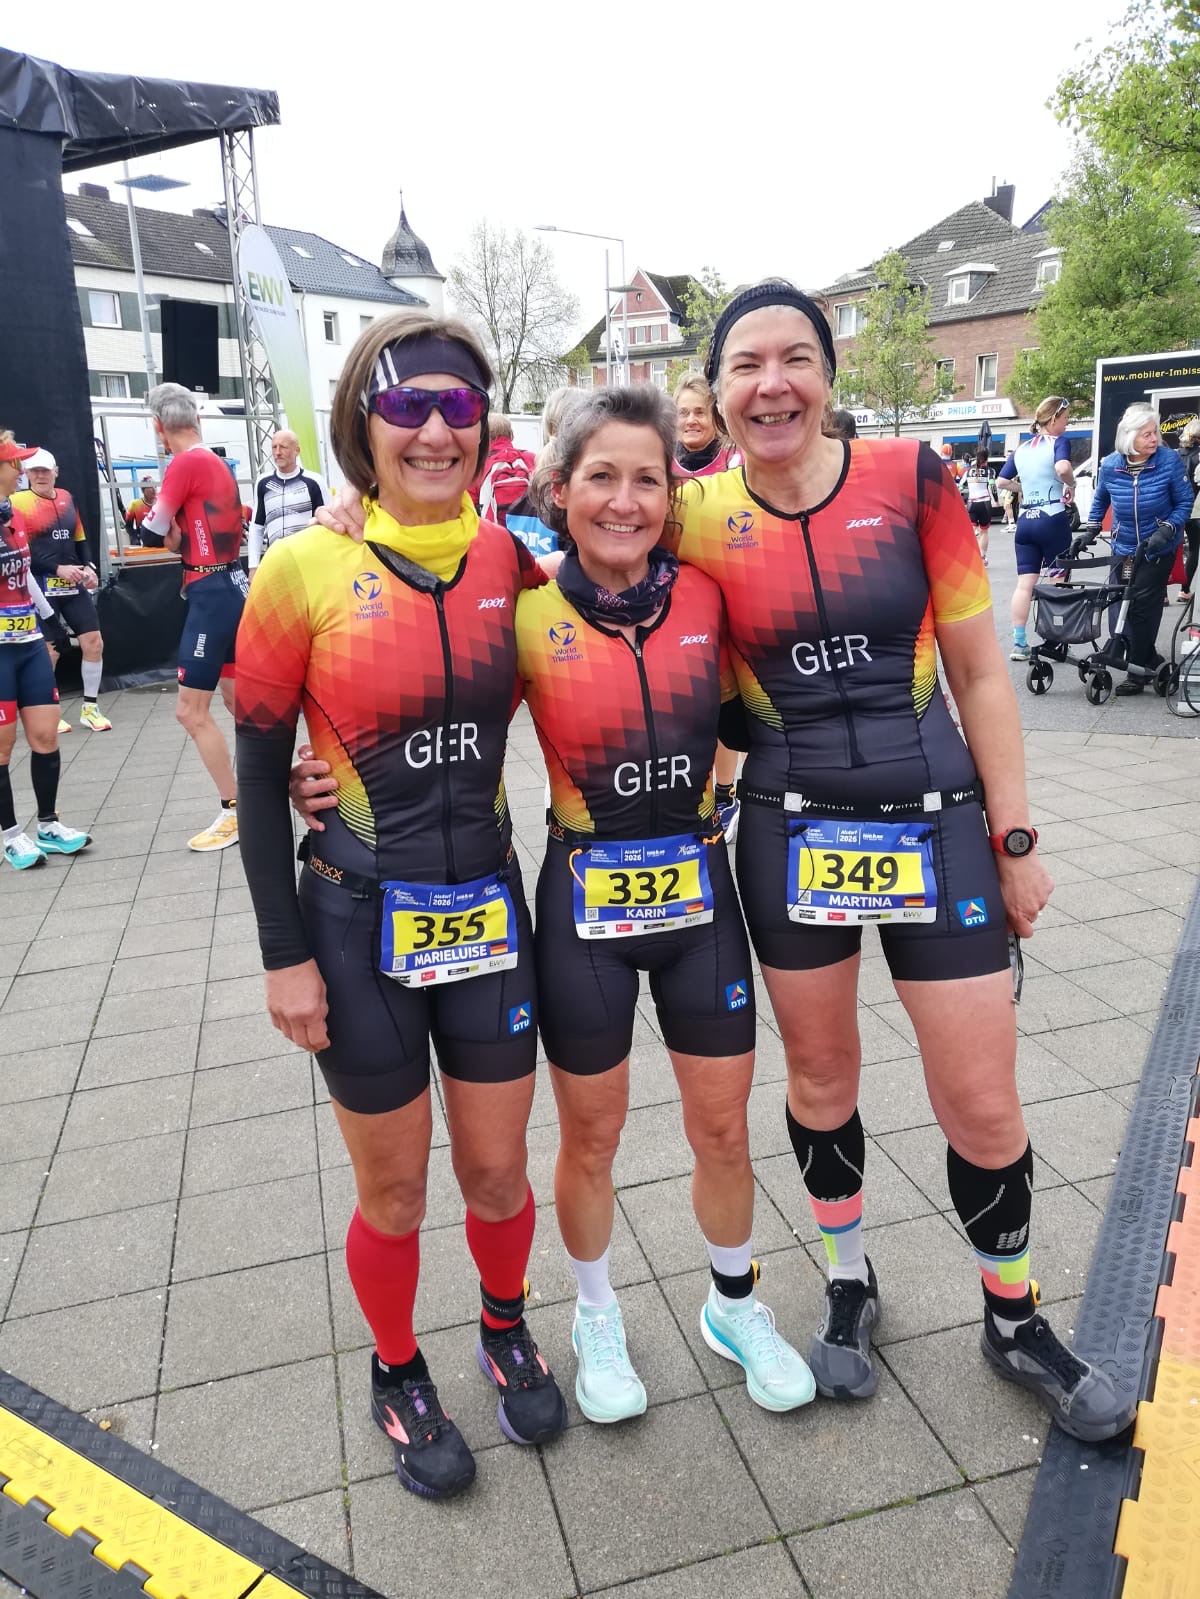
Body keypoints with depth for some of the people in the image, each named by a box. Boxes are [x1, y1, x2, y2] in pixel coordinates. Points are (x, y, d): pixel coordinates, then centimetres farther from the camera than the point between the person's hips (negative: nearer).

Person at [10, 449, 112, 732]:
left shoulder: (66, 498, 11)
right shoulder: (18, 502, -7)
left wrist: (88, 567, 3)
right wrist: (58, 568, -18)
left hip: (73, 585, 5)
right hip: (40, 588, -5)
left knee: (94, 642, 2)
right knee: (48, 651, -1)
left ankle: (90, 707, 16)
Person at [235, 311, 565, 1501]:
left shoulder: (511, 559, -2)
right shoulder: (303, 570, -11)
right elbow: (258, 772, -6)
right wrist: (285, 954, -7)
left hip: (487, 908, 3)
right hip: (359, 919, -2)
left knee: (497, 1169, 16)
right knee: (393, 1190, 14)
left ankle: (506, 1332, 47)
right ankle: (398, 1377, 43)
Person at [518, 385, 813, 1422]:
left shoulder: (706, 596, -4)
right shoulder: (528, 615, -9)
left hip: (700, 890, 2)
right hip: (584, 904, -2)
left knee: (724, 1125, 14)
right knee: (590, 1136, 14)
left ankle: (736, 1306, 42)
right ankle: (596, 1318, 42)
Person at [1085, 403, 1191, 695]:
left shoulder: (1169, 460, -17)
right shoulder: (1110, 465, -9)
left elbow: (1185, 502, -8)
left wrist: (1167, 529, -21)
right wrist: (1091, 529, 5)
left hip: (1158, 550, -4)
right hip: (1123, 548, 4)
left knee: (1143, 608, -8)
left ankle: (1139, 672, 1)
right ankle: (1149, 661, 24)